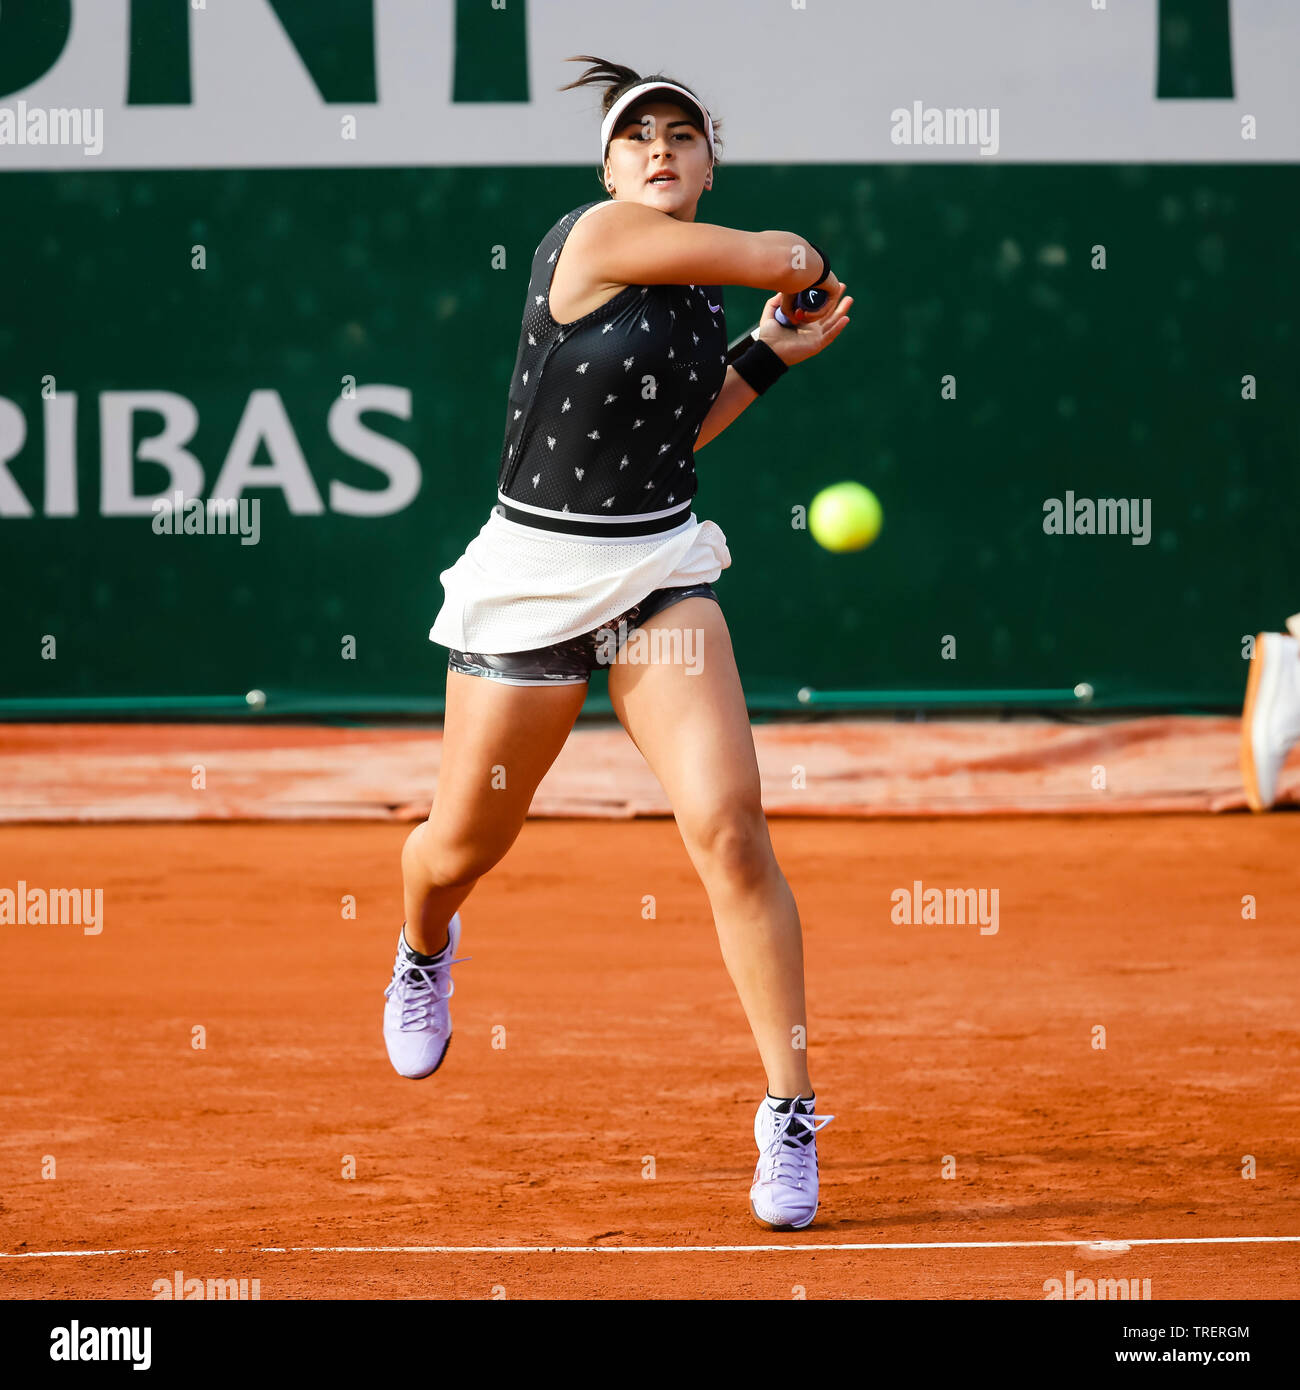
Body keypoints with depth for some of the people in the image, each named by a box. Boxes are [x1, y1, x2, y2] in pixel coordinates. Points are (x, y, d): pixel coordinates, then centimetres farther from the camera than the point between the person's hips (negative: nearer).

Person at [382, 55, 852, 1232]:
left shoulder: (702, 292, 8)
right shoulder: (597, 236, -14)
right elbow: (786, 259, -15)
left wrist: (771, 355, 14)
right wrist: (806, 269, 7)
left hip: (662, 576, 4)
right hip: (532, 576, -4)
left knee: (729, 827, -16)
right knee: (464, 847, 13)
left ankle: (791, 1118, -10)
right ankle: (424, 951, 52)